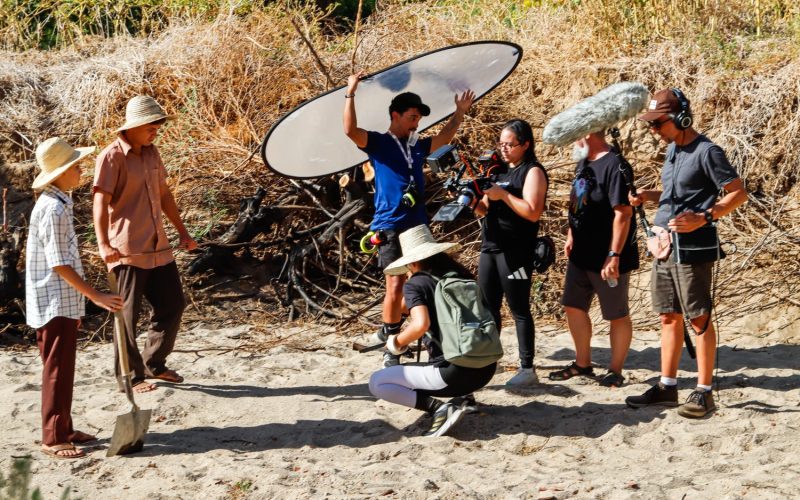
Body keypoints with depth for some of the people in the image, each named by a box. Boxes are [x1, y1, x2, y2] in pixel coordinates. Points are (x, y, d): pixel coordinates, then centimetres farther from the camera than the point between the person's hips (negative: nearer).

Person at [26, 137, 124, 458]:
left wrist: (77, 303, 22)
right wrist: (95, 296, -21)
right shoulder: (53, 209, -20)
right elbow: (59, 264, -22)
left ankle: (63, 430, 23)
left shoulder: (58, 203, 11)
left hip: (64, 303, 10)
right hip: (54, 305, -10)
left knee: (63, 369, 15)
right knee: (58, 371, -5)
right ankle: (53, 438, -1)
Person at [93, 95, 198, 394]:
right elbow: (100, 203, -19)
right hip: (127, 251, -8)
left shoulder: (151, 153, 11)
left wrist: (182, 232, 23)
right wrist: (104, 245, -30)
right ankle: (129, 376, 11)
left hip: (158, 247, 8)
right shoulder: (112, 157, -12)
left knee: (172, 304, 13)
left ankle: (154, 364, 28)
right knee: (127, 314, 1)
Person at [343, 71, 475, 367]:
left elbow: (444, 138, 36)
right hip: (390, 227, -6)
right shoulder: (378, 143, -1)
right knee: (396, 285, -10)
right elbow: (350, 129, -19)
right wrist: (350, 93, -21)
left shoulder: (417, 147, 17)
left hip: (418, 226, 6)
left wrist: (460, 112, 37)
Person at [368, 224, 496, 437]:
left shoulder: (415, 284, -6)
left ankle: (440, 409, -8)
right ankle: (464, 397, 15)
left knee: (377, 383, 7)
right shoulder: (462, 274, 11)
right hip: (486, 369, 7)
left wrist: (397, 342, -3)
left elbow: (421, 324, -22)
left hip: (453, 373, -7)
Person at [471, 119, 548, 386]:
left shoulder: (532, 172, -7)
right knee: (488, 307, 10)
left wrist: (503, 194, -20)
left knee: (519, 309, -4)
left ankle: (527, 368, 0)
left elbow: (533, 212, -18)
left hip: (515, 251, -8)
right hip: (490, 246, 8)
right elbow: (484, 209, 16)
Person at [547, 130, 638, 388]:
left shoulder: (613, 165, -20)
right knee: (574, 306, 15)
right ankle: (582, 363, 29)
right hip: (581, 254, 10)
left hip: (607, 259, -10)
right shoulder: (583, 163, 8)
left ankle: (615, 371, 15)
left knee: (617, 315, 4)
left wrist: (614, 256, -25)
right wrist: (571, 236, 17)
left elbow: (623, 212, -24)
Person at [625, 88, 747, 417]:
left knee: (699, 319, -3)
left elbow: (738, 193, -12)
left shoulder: (706, 152, -13)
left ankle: (704, 393, 3)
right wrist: (647, 197, 7)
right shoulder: (672, 149, 13)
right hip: (664, 244, 9)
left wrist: (702, 218, -22)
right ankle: (667, 387, 20)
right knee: (669, 317, 13)